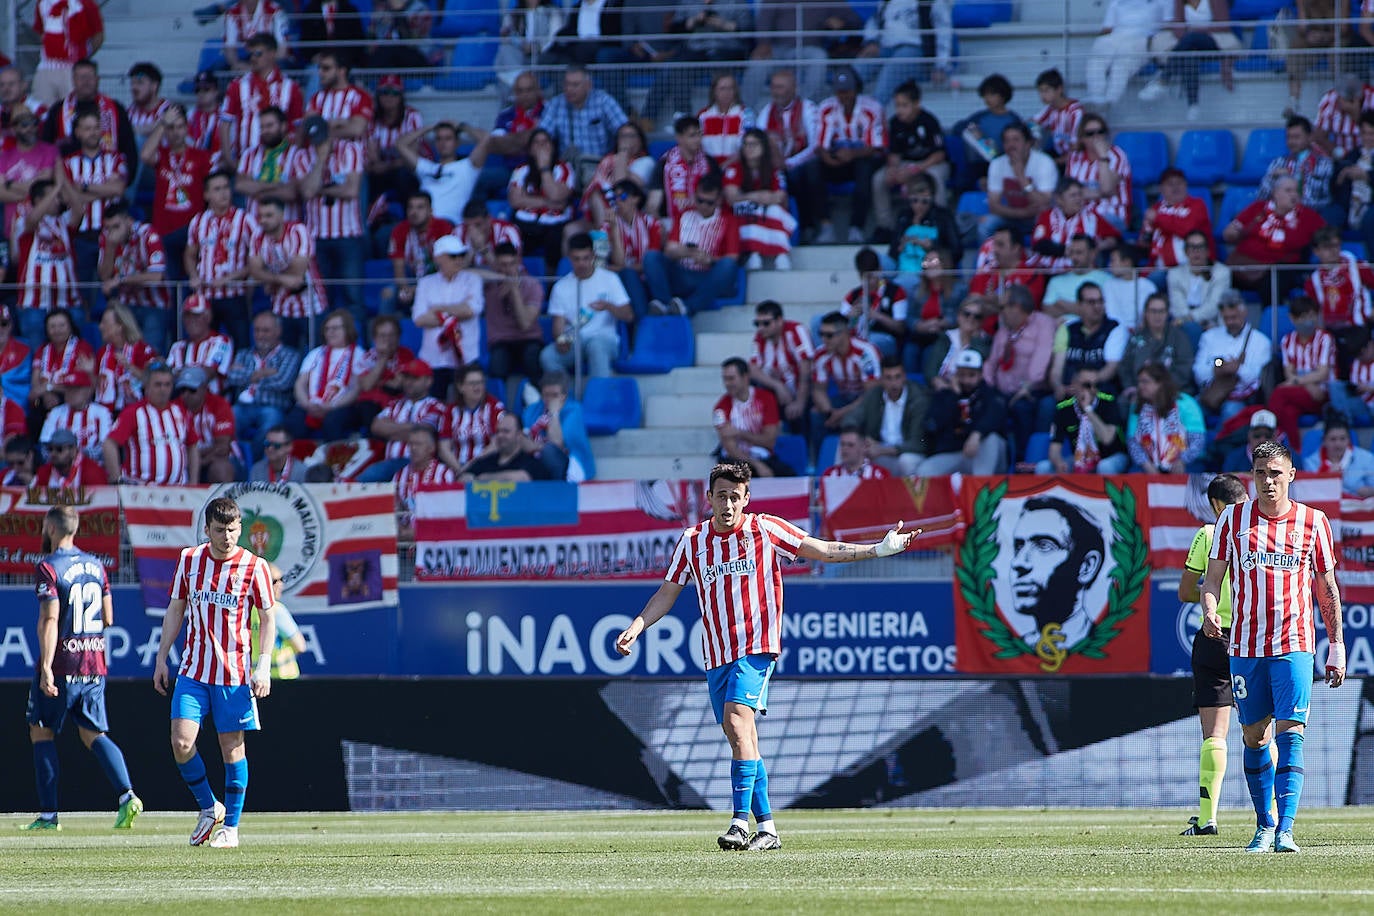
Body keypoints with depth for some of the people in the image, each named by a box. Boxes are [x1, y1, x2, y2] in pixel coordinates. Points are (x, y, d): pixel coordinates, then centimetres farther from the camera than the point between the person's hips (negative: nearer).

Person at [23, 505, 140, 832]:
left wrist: (46, 667, -24)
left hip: (60, 668, -6)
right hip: (94, 665, 6)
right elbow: (107, 618, 14)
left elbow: (50, 618, -20)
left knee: (42, 732, 8)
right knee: (94, 734, 9)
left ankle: (48, 814, 5)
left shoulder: (48, 568, -11)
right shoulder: (96, 565, 11)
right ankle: (127, 796, -12)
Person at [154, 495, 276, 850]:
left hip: (234, 674, -3)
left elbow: (267, 619, -1)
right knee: (181, 742, -8)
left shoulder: (254, 566, -5)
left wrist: (264, 665, -12)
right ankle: (209, 809, 14)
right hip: (193, 671, 3)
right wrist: (162, 658, 11)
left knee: (232, 747, 1)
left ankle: (230, 826, 13)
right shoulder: (189, 560, 4)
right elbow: (175, 610, 13)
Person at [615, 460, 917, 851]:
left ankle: (741, 822, -29)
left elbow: (826, 550, 2)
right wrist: (634, 628, 5)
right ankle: (766, 829, 13)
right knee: (740, 739, 6)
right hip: (716, 653, 5)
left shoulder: (765, 529, -1)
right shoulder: (692, 541, 8)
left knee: (737, 719, -23)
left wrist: (879, 549, -7)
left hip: (756, 646, -5)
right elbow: (667, 593, 16)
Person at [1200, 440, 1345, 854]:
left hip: (1294, 645, -2)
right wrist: (1210, 611, -16)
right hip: (1246, 646, 2)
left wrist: (1336, 647, 8)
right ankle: (1264, 825, 20)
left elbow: (1328, 588, 10)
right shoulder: (1233, 518, 5)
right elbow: (1213, 576, 5)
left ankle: (1285, 830, -19)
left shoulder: (1313, 522, 4)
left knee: (1290, 734, -13)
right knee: (1254, 736, 6)